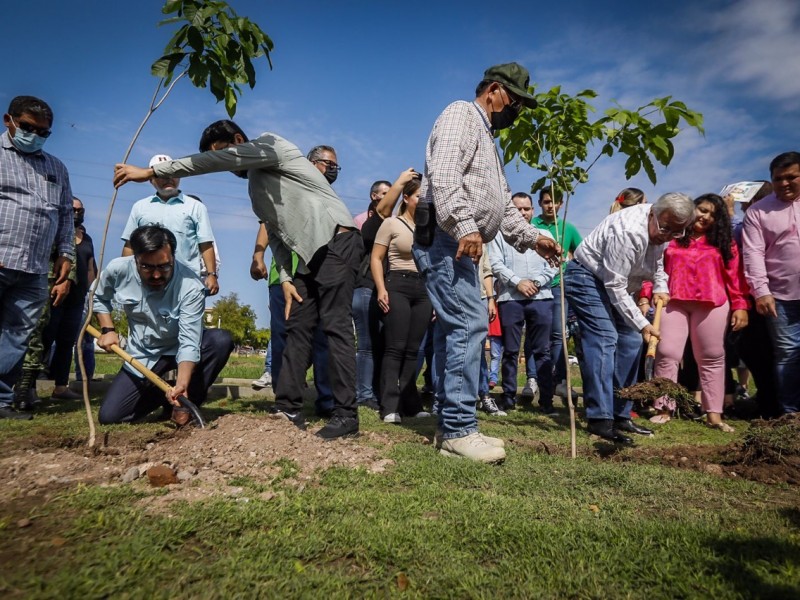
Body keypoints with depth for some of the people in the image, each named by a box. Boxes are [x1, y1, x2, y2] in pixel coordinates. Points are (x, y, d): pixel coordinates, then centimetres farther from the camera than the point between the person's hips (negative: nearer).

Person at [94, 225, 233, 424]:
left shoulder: (191, 286, -31)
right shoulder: (118, 270, -18)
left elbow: (189, 343, -34)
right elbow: (99, 298, 8)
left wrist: (181, 385, -48)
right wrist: (107, 330, -6)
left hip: (178, 350, -2)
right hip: (142, 355, 3)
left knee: (222, 340, -33)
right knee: (109, 417, -7)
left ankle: (186, 402, -13)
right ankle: (161, 395, 20)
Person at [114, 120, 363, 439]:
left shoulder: (271, 144, -2)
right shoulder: (257, 186, 23)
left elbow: (215, 160, -14)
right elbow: (275, 233, 18)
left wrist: (150, 171, -12)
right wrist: (286, 278, 4)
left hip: (336, 242, -10)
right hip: (311, 253, 10)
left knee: (335, 326, -14)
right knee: (297, 328, 4)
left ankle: (346, 415, -11)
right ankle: (288, 410, 7)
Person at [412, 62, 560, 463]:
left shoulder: (487, 138, 31)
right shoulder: (461, 115, 1)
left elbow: (503, 204, 31)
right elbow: (443, 176, -18)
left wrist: (532, 238, 23)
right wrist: (465, 226, -28)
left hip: (462, 245, 10)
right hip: (444, 237, -10)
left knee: (455, 328, 6)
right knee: (469, 323, -16)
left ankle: (451, 427, 10)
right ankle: (459, 429, -11)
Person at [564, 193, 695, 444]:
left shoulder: (662, 228, -2)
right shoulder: (628, 231, -30)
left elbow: (657, 260, 20)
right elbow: (614, 285, -28)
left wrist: (660, 287, 1)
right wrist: (642, 324, -24)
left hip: (615, 283, 10)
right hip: (587, 278, -9)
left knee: (630, 342, 4)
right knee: (603, 339, -21)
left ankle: (620, 414, 11)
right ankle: (600, 419, -21)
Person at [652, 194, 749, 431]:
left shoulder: (724, 242, 11)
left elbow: (735, 275, 7)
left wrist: (740, 305, -1)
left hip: (712, 305, 1)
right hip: (673, 303, -1)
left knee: (711, 357, 5)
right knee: (667, 353, -5)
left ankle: (713, 413, 11)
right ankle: (664, 409, 4)